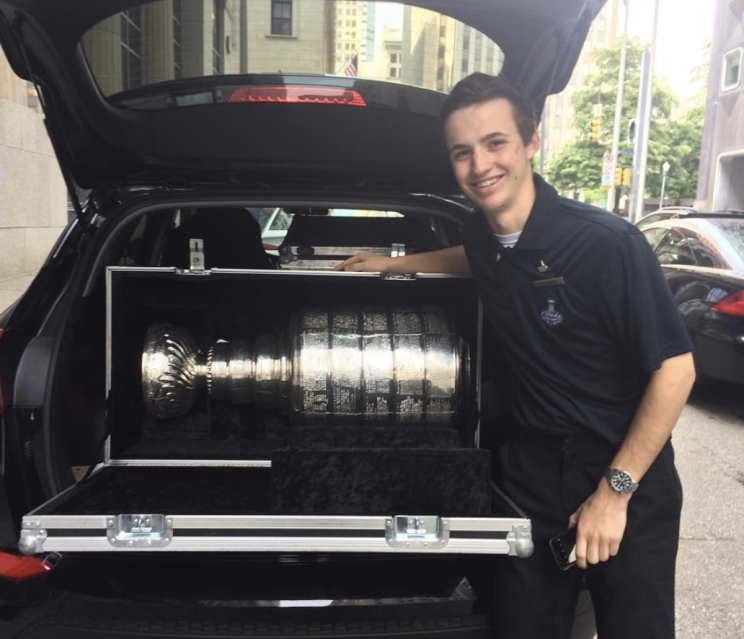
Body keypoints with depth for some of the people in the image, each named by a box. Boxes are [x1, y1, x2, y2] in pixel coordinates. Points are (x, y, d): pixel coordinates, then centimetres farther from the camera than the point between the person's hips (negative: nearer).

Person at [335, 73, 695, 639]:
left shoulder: (608, 243, -21)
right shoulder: (481, 232, -1)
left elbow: (675, 368, -17)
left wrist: (616, 490, -16)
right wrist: (394, 264, 21)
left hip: (627, 479, -4)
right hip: (533, 471, 5)